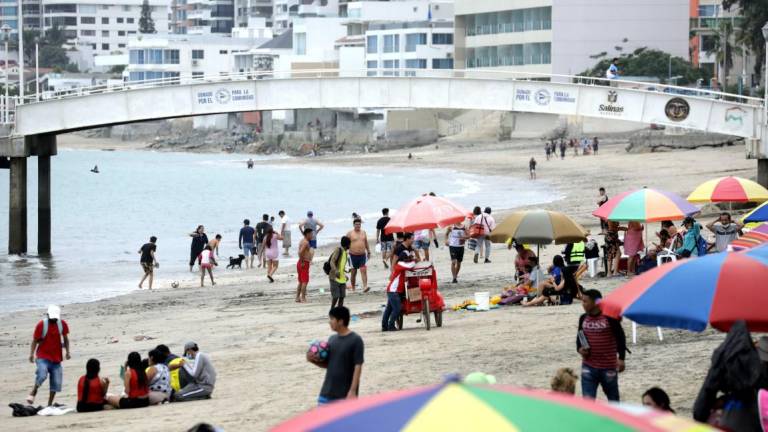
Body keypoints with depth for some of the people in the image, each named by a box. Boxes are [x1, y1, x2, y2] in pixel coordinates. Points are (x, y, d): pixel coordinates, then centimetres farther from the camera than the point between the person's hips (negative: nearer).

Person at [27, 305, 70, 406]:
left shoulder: (62, 324, 2)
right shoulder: (41, 325, -8)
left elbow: (65, 339, 13)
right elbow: (35, 341, -4)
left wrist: (67, 352, 1)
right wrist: (31, 354, -14)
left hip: (56, 358, 4)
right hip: (43, 357, -4)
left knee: (56, 382, 0)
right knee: (42, 375, -29)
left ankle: (50, 404, 10)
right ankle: (32, 393, -7)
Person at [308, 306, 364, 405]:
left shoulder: (355, 341, -12)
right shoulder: (332, 339, 9)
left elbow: (358, 367, -13)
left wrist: (353, 391, -18)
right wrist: (313, 360, -2)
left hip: (346, 394, -7)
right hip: (327, 393, 7)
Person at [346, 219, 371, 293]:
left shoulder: (363, 232, 10)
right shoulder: (350, 234, -2)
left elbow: (366, 242, 21)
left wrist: (368, 251, 25)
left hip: (362, 255, 2)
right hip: (353, 255, -2)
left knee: (363, 270, -12)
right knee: (353, 272, 6)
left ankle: (365, 287, -20)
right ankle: (353, 288, 18)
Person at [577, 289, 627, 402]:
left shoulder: (609, 317, -12)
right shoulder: (583, 318, 3)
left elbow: (620, 337, -7)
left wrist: (621, 358, -14)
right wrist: (579, 349, -4)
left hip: (609, 367, -3)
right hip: (589, 367, 3)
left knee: (613, 398, 14)